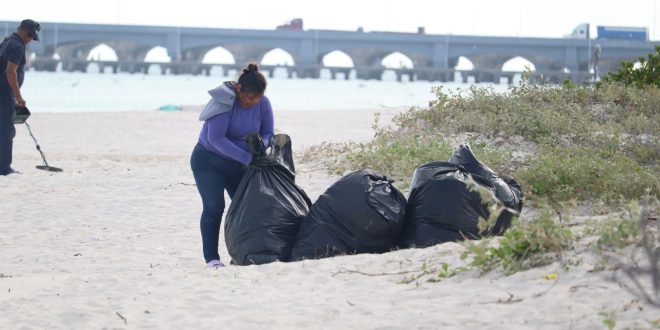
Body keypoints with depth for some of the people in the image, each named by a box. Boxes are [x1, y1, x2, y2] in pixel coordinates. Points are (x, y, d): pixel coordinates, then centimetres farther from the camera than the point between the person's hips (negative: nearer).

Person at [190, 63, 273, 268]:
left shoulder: (262, 104, -11)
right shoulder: (224, 101, -26)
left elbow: (268, 133, 0)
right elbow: (216, 138, -30)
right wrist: (248, 158, -34)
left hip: (237, 165, 5)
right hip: (208, 161, -5)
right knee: (214, 207, -12)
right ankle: (211, 257, -8)